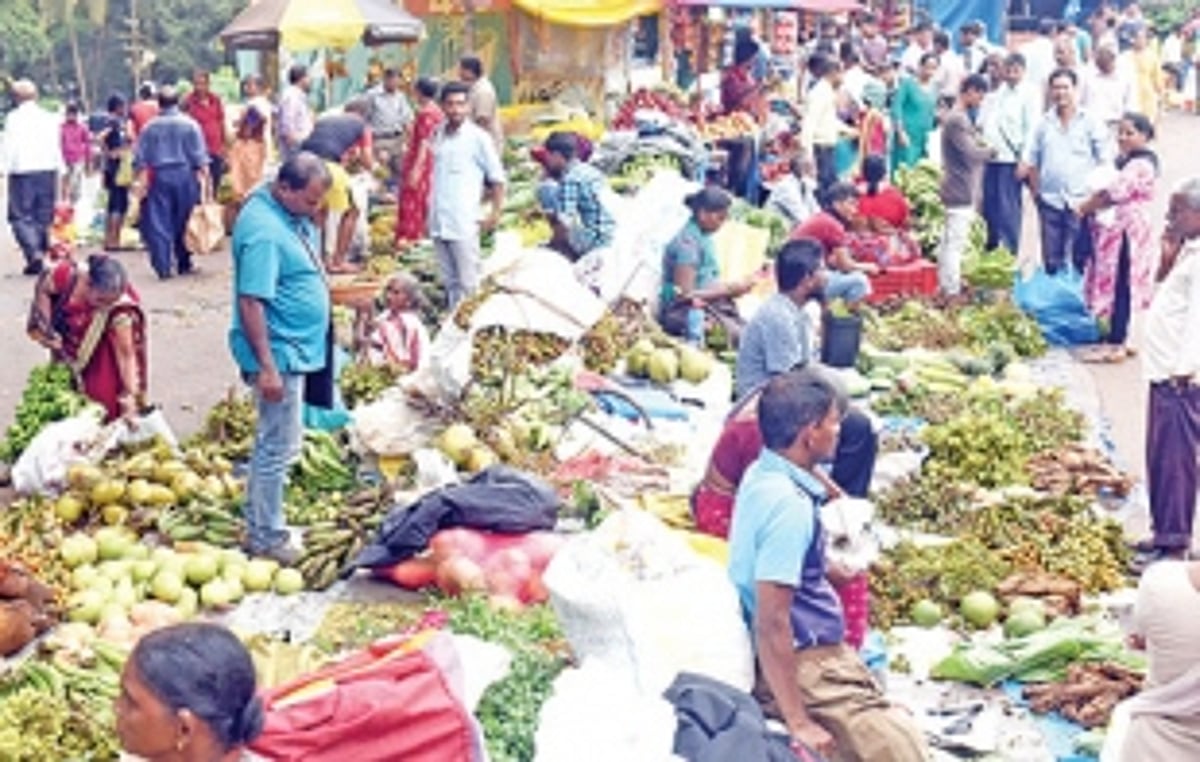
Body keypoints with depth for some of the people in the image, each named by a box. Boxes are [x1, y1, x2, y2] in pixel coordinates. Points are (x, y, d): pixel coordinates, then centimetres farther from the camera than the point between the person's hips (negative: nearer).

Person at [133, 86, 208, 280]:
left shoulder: (150, 127, 2)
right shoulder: (189, 125, -1)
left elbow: (140, 157, 4)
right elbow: (199, 156, -3)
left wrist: (141, 180, 11)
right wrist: (203, 177, 2)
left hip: (159, 177, 0)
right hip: (185, 176, 0)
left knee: (159, 224, 0)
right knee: (183, 223, 11)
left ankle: (163, 267, -6)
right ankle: (184, 264, 19)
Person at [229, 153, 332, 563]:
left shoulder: (293, 214, 6)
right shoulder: (263, 230, -24)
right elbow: (250, 301, -27)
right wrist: (267, 366, -27)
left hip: (296, 348, 10)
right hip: (279, 353, -10)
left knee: (272, 444, 18)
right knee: (278, 447, -2)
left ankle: (260, 525, 29)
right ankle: (265, 539, 9)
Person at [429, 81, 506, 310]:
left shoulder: (478, 137, -6)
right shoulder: (438, 135, 11)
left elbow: (497, 178, -3)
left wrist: (495, 213, -9)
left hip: (464, 223, -6)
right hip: (438, 221, 6)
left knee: (468, 283, -5)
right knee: (449, 281, 12)